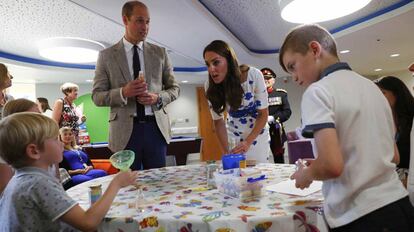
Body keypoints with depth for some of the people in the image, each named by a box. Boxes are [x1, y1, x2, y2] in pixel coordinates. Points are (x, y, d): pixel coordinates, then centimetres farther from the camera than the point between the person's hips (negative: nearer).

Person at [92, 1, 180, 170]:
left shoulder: (160, 53, 8)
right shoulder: (106, 55, 3)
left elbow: (174, 88, 11)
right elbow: (97, 96, 2)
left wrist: (158, 97, -9)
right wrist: (123, 92, -17)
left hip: (156, 127, 2)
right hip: (125, 130, -1)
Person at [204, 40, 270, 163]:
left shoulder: (254, 75, -26)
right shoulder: (210, 86, -18)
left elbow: (263, 114, -16)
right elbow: (218, 121, -9)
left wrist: (248, 142, -26)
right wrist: (226, 151, -17)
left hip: (257, 134, -1)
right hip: (234, 138, 2)